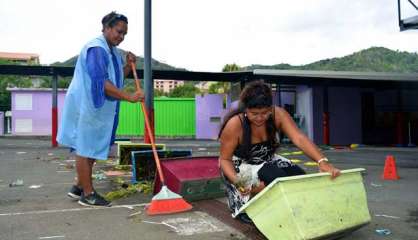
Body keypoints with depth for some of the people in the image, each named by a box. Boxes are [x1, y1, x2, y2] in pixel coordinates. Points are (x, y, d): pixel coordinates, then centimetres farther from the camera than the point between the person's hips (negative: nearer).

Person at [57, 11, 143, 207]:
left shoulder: (113, 52, 13)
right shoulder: (96, 49, -18)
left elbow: (115, 79, 20)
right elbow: (101, 83, -28)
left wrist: (128, 65, 3)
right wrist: (129, 97, -32)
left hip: (100, 108, 10)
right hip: (86, 106, -10)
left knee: (92, 149, 15)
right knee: (85, 149, -1)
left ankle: (79, 187, 27)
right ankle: (88, 194, 7)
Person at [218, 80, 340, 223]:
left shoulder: (278, 114, -18)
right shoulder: (234, 124, -26)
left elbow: (299, 138, -29)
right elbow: (225, 159, -17)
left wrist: (322, 162, -44)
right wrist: (236, 180, -36)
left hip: (267, 162, 5)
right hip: (241, 166, -4)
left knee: (299, 175, -17)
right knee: (275, 177, -30)